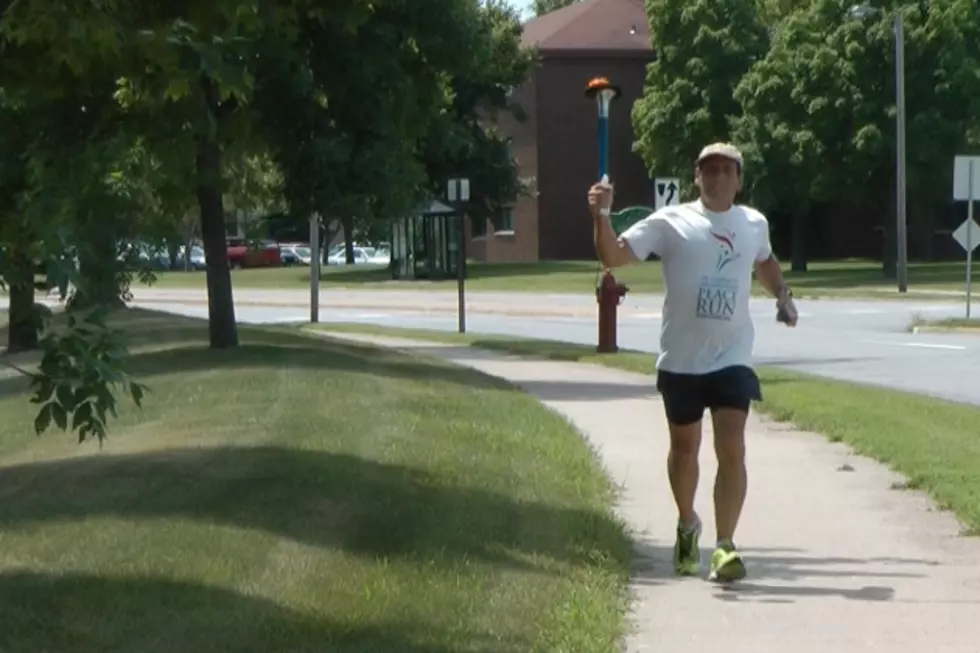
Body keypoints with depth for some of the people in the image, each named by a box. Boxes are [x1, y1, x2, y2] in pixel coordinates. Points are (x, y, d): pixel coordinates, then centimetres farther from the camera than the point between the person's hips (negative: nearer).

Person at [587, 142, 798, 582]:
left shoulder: (755, 224, 7)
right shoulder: (671, 223, -5)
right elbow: (613, 255, -12)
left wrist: (782, 294, 15)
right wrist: (601, 216, -27)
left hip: (732, 358, 1)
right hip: (680, 359, -1)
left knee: (731, 449, -12)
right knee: (684, 447, 14)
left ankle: (724, 545, -11)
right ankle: (687, 526, 38)